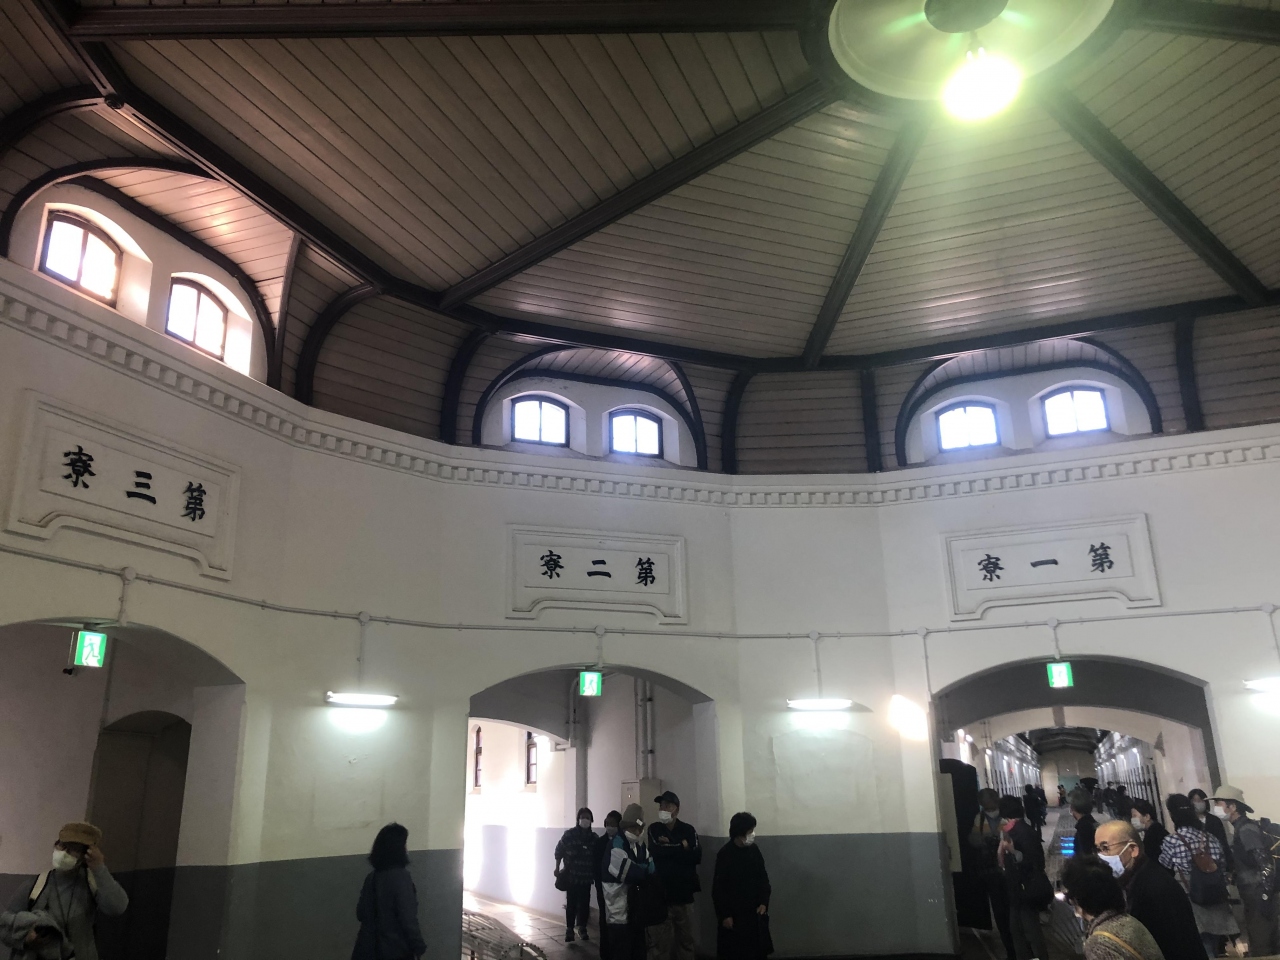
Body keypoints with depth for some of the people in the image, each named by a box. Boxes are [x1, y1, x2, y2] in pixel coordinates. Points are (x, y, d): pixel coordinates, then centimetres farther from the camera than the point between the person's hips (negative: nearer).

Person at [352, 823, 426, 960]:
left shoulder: (372, 876, 5)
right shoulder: (400, 876, -17)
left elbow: (361, 913, 11)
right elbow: (408, 917, -20)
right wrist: (418, 946, -12)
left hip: (371, 947, 7)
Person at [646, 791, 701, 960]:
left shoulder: (688, 830, 6)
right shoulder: (654, 829, 2)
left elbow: (697, 856, -7)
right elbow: (657, 852, -15)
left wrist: (669, 848, -8)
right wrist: (681, 847, -6)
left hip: (684, 894, 2)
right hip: (661, 894, -2)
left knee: (686, 940, 7)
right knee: (660, 941, -2)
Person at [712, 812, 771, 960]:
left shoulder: (754, 849, 1)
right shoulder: (725, 854, -14)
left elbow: (763, 877, 9)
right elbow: (718, 888, -11)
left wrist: (763, 902, -2)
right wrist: (724, 915, -12)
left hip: (755, 912, 5)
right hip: (733, 914, -5)